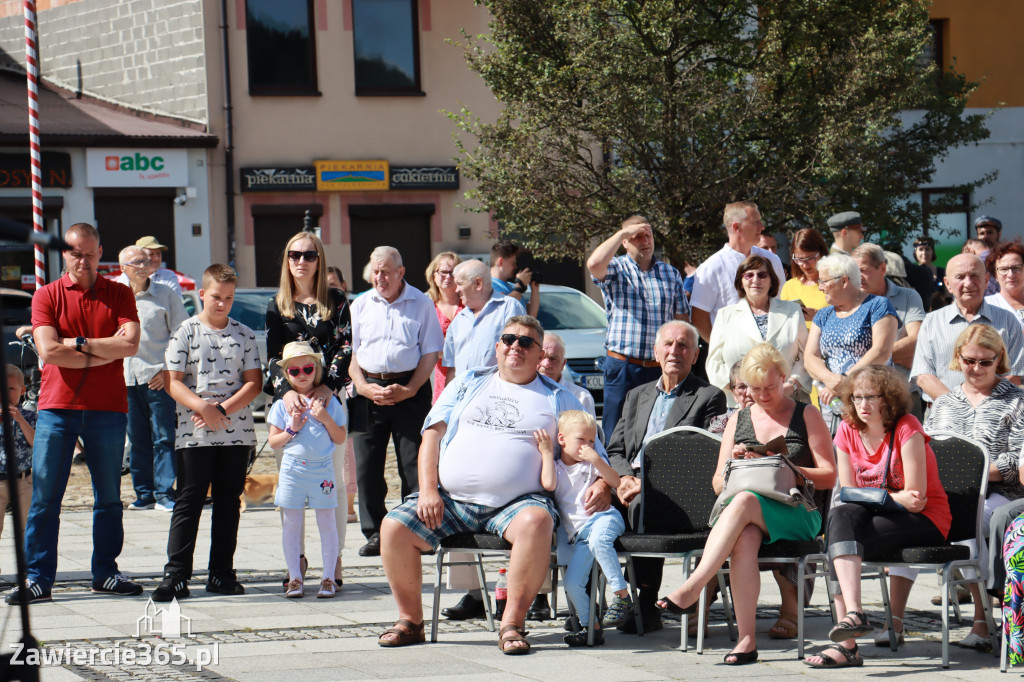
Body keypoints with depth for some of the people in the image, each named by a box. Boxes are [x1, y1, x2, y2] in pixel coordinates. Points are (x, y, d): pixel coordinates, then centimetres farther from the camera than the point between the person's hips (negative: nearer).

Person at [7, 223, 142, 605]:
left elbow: (130, 345, -8)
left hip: (107, 408, 1)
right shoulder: (47, 297, 4)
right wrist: (103, 352, -9)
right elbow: (48, 351, -10)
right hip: (56, 406, -1)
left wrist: (78, 343, -10)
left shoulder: (119, 295, 7)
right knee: (44, 497, -3)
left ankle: (105, 573, 16)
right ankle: (37, 579, -1)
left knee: (109, 497, 6)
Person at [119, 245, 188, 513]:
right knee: (137, 440, 6)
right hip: (125, 378, 3)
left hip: (157, 378, -3)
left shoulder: (165, 295, 3)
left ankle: (164, 494, -4)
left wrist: (168, 370, -6)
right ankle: (144, 494, 12)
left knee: (163, 438, -6)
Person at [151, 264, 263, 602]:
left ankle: (221, 573, 13)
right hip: (194, 434, -3)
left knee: (228, 501, 7)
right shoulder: (186, 332, 1)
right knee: (189, 502, -3)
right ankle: (175, 575, -4)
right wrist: (203, 407, -18)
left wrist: (223, 410, -11)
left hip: (237, 432, 3)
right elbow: (173, 381, -4)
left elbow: (254, 383, 3)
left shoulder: (244, 335, 8)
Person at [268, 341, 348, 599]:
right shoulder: (282, 405, 5)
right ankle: (294, 578, 12)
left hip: (322, 469, -1)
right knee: (291, 525, 3)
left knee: (327, 523, 1)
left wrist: (326, 418, -10)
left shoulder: (329, 402, 5)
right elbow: (273, 442, 5)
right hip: (292, 469, 1)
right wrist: (292, 429, -11)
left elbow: (340, 439, 3)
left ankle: (328, 578, 8)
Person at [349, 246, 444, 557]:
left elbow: (431, 352, 0)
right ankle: (374, 533, 8)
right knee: (367, 465, 1)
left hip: (410, 388, -3)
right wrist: (364, 387, -5)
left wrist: (409, 389, -11)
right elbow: (350, 352, 11)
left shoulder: (421, 304, 2)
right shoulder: (361, 305, 12)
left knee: (413, 465, -4)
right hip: (369, 388, 3)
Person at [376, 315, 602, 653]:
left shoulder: (557, 398, 15)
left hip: (514, 504, -2)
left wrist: (600, 485, -9)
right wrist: (428, 490, -2)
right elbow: (433, 434, 13)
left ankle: (512, 625, -30)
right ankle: (411, 621, -1)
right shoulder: (469, 384, 19)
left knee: (536, 521, -36)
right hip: (449, 499, 2)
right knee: (394, 527, -18)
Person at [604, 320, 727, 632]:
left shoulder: (709, 397, 7)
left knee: (642, 503, -36)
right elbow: (615, 450, 19)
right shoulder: (637, 396, 27)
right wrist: (624, 478, -5)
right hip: (632, 482, 5)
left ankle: (647, 604, -30)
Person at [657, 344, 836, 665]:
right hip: (746, 517, 3)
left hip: (797, 514, -3)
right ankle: (746, 638, -44)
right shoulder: (739, 419, 21)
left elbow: (829, 475, 4)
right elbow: (718, 484, 18)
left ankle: (691, 588, -47)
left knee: (744, 502, -37)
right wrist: (735, 465, -5)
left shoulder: (806, 416, 11)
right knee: (744, 538, -37)